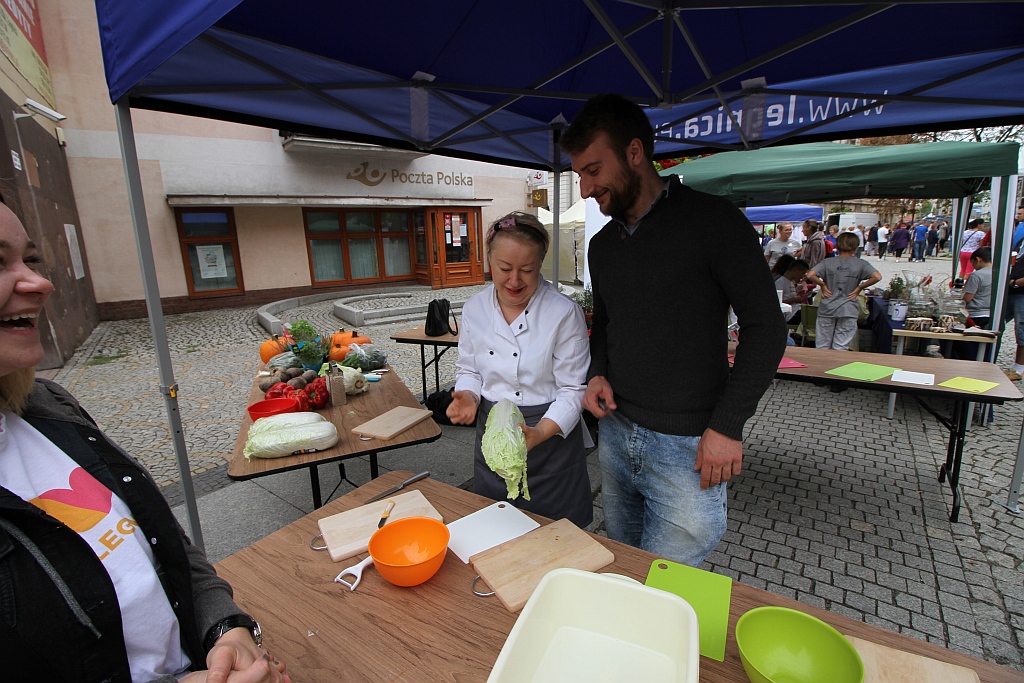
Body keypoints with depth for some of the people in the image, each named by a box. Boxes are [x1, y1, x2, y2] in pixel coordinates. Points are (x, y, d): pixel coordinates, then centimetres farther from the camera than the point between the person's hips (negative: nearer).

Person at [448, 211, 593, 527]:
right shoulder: (474, 308, -2)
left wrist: (540, 432, -27)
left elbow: (573, 389, -12)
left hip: (551, 434, -3)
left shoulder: (565, 313, -15)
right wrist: (468, 396, -12)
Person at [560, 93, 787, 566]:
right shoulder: (602, 244, 9)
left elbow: (765, 327, -10)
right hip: (614, 433, 7)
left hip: (687, 446, -6)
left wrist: (728, 425, -14)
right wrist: (598, 374, 0)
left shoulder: (713, 221, -11)